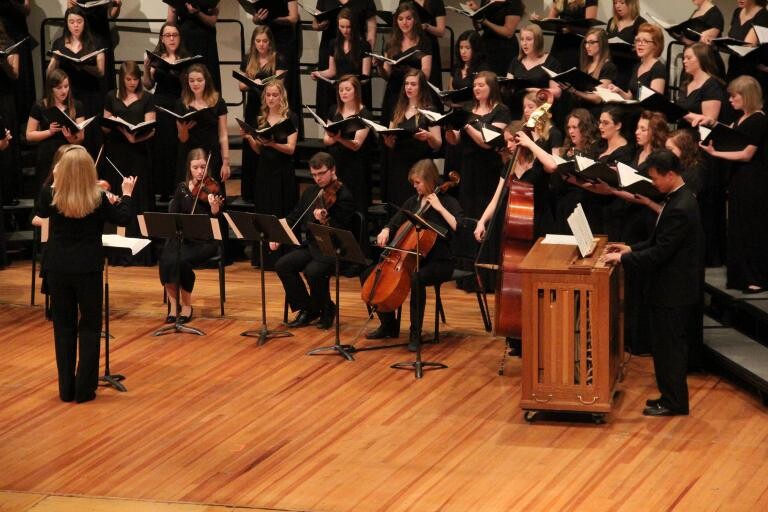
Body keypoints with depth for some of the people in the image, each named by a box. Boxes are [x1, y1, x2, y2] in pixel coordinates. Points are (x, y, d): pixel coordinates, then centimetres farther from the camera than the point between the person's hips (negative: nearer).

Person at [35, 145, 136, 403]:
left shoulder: (51, 196, -8)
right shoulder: (98, 199, -13)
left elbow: (41, 212, 15)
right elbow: (123, 218, 1)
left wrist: (53, 183, 21)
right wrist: (127, 194, 15)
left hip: (58, 270, 2)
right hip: (88, 270, -2)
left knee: (63, 327, 12)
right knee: (90, 327, 10)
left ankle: (66, 388, 13)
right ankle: (84, 387, 7)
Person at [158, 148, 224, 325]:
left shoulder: (213, 189, -3)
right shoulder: (182, 188, 7)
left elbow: (218, 222, -11)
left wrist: (215, 208, -32)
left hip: (205, 241, -3)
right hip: (182, 237, 3)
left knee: (181, 261, -31)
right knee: (166, 260, -29)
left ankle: (187, 305, -12)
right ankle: (173, 304, -14)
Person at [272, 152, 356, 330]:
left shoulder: (344, 196, -11)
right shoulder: (311, 192, 12)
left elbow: (340, 230, -19)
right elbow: (294, 217, 18)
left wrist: (325, 221, -38)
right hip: (311, 246, 8)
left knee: (313, 271, -33)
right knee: (283, 265, -14)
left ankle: (326, 310, -4)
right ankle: (307, 310, 0)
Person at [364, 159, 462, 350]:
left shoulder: (448, 202, -6)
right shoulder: (412, 202, 12)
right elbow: (395, 223, 20)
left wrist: (440, 208, -22)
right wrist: (385, 231, -2)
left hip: (439, 262, -7)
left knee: (416, 279, -40)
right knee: (368, 275, -5)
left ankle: (415, 334, -28)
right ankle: (389, 325, 8)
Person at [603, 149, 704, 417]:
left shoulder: (679, 209, -25)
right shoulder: (679, 199, 8)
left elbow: (660, 252, -25)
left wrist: (623, 259, -17)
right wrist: (632, 249, 9)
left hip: (673, 292, -10)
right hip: (673, 287, 10)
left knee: (668, 347, 1)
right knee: (669, 346, 18)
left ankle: (673, 402, 10)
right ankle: (670, 395, 28)